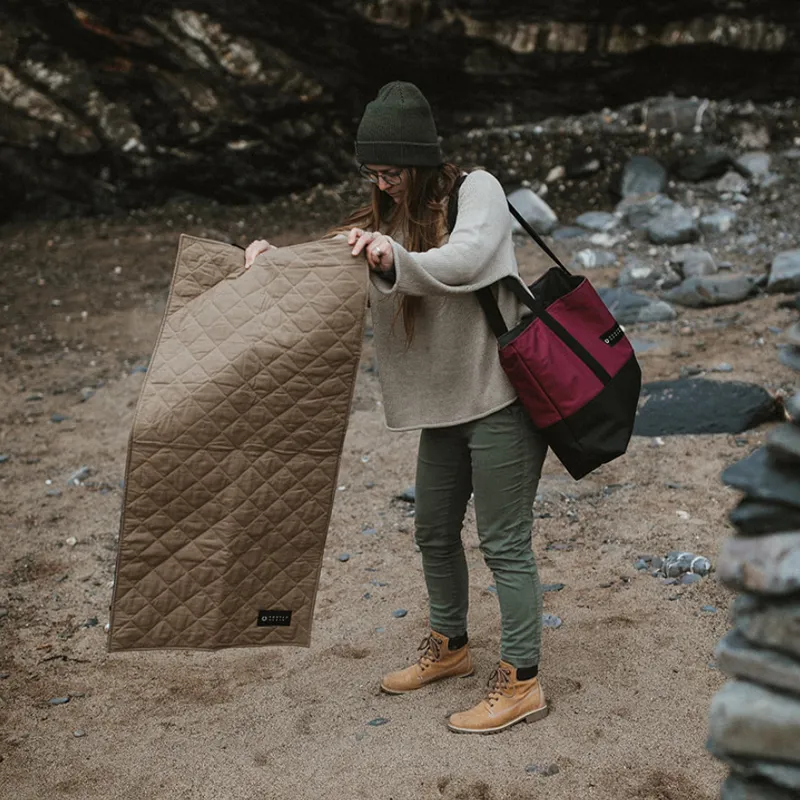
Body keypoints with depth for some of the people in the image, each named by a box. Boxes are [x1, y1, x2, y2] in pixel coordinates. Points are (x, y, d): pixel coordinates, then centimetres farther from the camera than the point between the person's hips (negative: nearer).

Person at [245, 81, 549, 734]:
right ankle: (450, 647, 40)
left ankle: (522, 682, 10)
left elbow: (463, 260, -29)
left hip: (500, 397, -8)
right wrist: (275, 257, -7)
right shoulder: (387, 218, 11)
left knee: (505, 543, -3)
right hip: (445, 405, 8)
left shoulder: (478, 190, -10)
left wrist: (397, 261, -46)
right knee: (434, 532, 19)